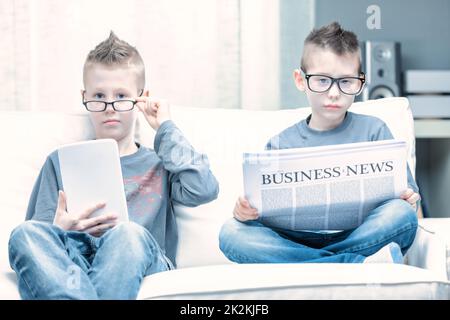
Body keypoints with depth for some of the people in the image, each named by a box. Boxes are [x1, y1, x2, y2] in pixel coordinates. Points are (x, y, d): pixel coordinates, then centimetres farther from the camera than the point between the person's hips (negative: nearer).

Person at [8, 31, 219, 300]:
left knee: (128, 232, -37)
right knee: (25, 232, -31)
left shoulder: (160, 163, 25)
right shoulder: (62, 162, 27)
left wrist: (165, 128, 13)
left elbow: (204, 190, 1)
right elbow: (36, 238, 17)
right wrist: (62, 230, -10)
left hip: (140, 261, -1)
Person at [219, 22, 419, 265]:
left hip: (359, 238, -2)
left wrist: (408, 198, -15)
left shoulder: (372, 130, 11)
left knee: (401, 213, -30)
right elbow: (265, 208, 12)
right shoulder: (281, 144, 13)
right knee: (231, 233, -25)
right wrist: (245, 212, -12)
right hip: (295, 241, 2)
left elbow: (406, 192, 9)